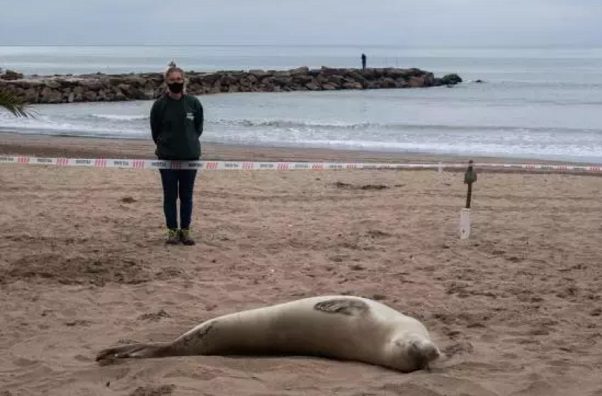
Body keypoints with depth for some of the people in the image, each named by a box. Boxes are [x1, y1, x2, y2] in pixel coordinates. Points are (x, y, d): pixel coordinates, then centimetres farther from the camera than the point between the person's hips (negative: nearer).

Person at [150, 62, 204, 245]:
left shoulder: (194, 103, -3)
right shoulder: (159, 105, -6)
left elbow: (199, 127, 10)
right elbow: (155, 130, 6)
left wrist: (190, 143, 10)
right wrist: (164, 145, 11)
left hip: (190, 156, 1)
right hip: (167, 157, -1)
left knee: (186, 195, 7)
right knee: (170, 195, 5)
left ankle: (185, 230, 17)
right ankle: (172, 231, 14)